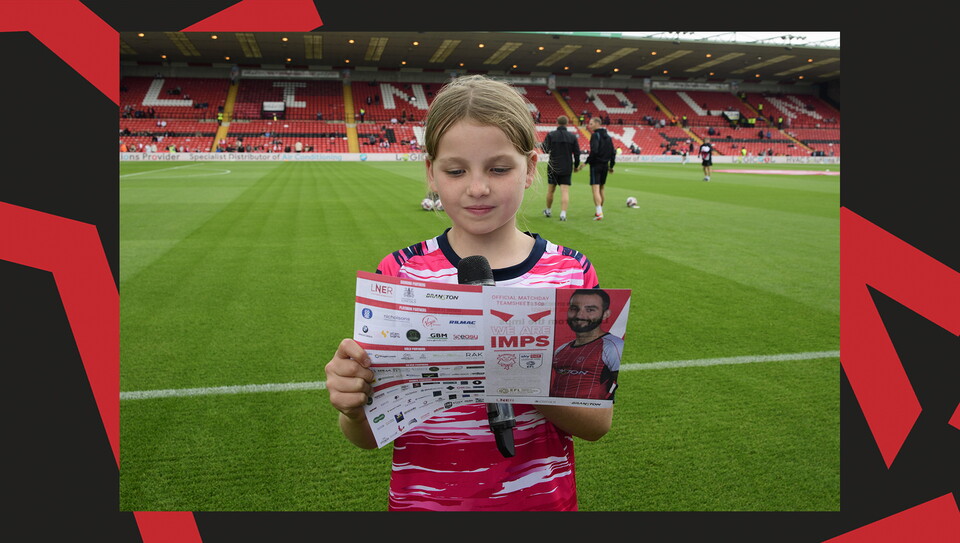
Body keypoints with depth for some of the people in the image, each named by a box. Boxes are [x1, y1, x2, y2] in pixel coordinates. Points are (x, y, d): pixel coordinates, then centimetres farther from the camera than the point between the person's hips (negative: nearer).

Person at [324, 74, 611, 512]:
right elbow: (368, 438, -7)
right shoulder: (399, 273, -11)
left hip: (542, 498, 1)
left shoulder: (572, 273, -8)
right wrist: (352, 406, -30)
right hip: (424, 499, 0)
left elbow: (599, 422, -9)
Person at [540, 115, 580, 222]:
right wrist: (576, 165, 14)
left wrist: (541, 144, 13)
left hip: (553, 168, 0)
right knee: (565, 191, -3)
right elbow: (577, 153, 1)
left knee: (550, 190, 14)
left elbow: (545, 149, -9)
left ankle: (548, 211, 29)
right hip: (567, 168, 0)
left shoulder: (551, 135, -6)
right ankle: (563, 214, -14)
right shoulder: (572, 137, 0)